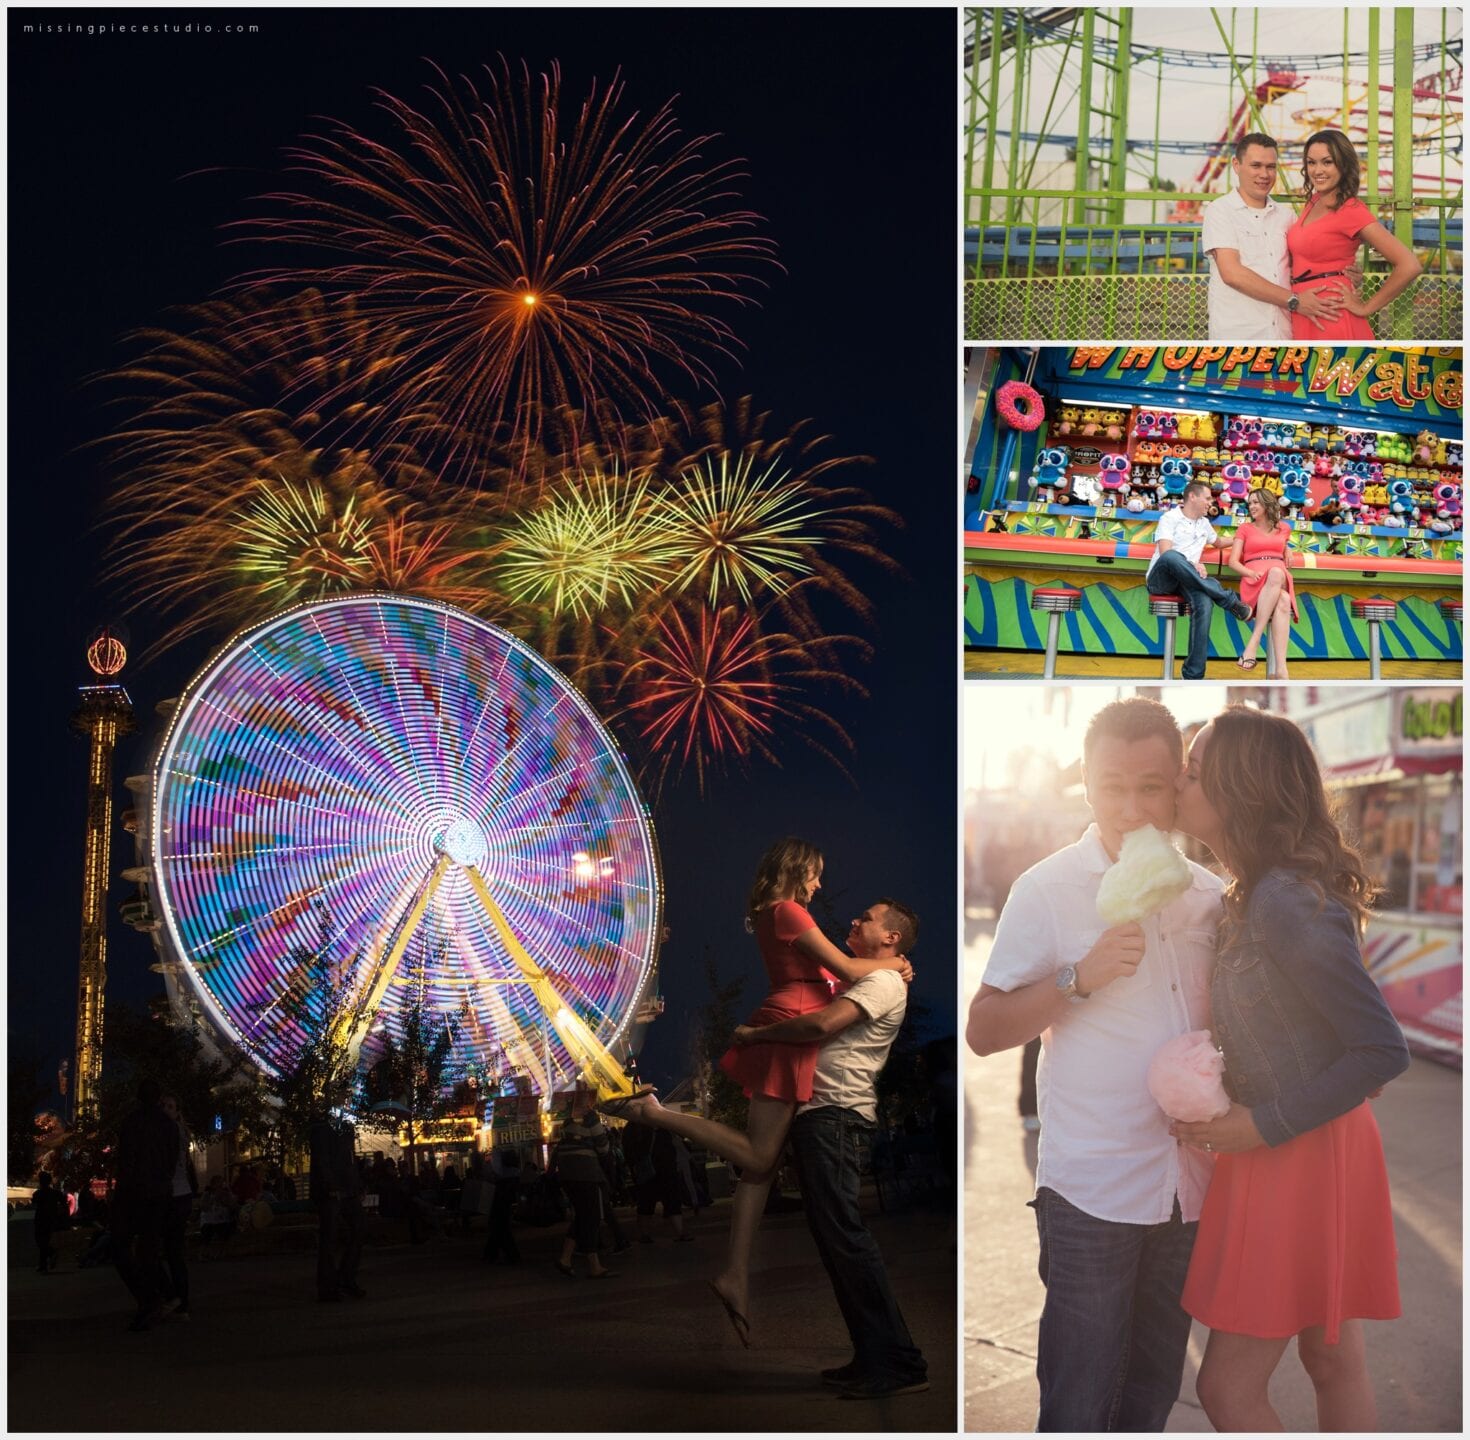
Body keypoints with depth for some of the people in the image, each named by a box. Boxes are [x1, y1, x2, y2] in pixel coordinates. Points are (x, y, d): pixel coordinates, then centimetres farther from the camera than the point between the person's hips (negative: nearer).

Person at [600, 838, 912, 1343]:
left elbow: (825, 974, 22)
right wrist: (890, 963, 9)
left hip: (782, 1029, 10)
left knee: (761, 1159, 5)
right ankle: (655, 1112, -13)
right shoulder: (789, 912, -8)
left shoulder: (772, 916, 20)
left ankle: (736, 1276, 3)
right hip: (789, 1027, -10)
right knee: (758, 1157, -11)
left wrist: (884, 970, 16)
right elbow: (847, 970, -9)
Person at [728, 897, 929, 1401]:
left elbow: (822, 1024, -21)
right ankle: (874, 1357, 12)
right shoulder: (861, 982, 26)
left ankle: (898, 1362, -14)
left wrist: (754, 1035, -12)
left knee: (842, 1231, -15)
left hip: (835, 1114, -10)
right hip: (818, 1114, 10)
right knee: (832, 1233, 9)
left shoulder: (884, 981, -7)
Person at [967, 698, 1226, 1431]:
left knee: (1153, 1396, 15)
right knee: (1079, 1403, -1)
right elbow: (983, 1031, -8)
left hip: (1189, 1183, 5)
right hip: (1092, 1188, -5)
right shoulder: (1046, 889, -7)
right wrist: (1080, 977, -20)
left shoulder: (1207, 895, 7)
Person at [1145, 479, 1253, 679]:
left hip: (1184, 580, 5)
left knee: (1205, 603, -34)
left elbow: (1216, 542, 49)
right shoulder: (1170, 518, 3)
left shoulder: (1204, 523, 26)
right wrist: (1191, 565, -27)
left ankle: (1193, 676, -36)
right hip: (1160, 578, -5)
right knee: (1171, 557, -43)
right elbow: (1165, 552, -13)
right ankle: (1230, 601, -35)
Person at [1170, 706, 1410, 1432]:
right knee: (1335, 1365, 17)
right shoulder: (1259, 895, 6)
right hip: (1315, 1149, 9)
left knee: (1228, 1387, -1)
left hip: (1300, 1157, -9)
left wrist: (1266, 1125, -19)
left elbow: (1384, 1050, -23)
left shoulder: (1286, 903, -23)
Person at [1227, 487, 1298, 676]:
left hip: (1281, 579, 2)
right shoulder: (1245, 528, 18)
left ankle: (1253, 642, -50)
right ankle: (1281, 669, -49)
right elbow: (1233, 561, 7)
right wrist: (1251, 573, -12)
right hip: (1254, 582, -2)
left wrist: (1286, 554, 22)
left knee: (1276, 573, -42)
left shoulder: (1283, 529, 26)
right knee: (1283, 601, -40)